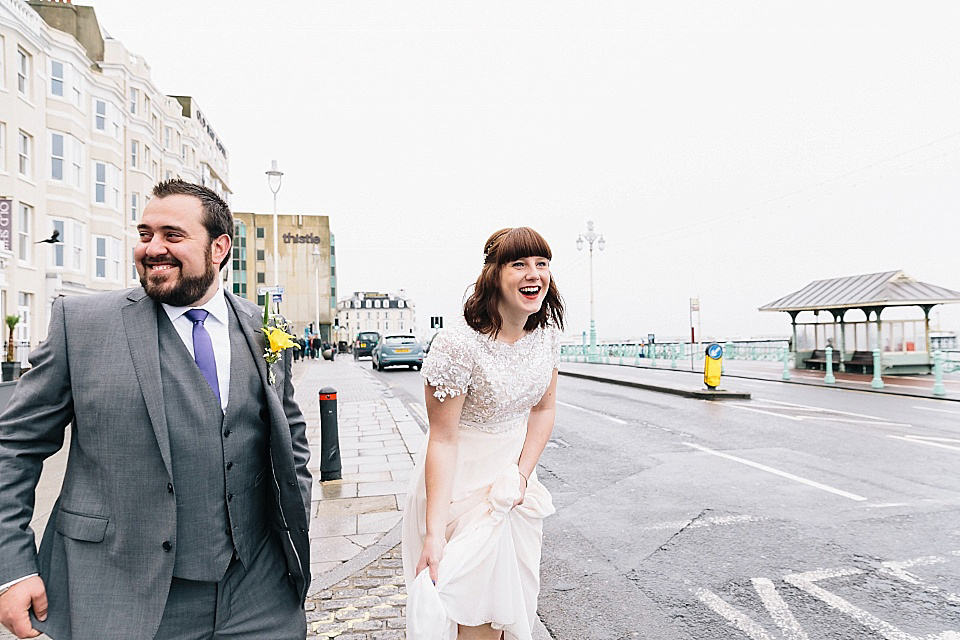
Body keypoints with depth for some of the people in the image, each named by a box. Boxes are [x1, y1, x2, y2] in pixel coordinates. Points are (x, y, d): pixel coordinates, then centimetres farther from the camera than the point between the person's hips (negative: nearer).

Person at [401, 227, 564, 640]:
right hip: (463, 481, -6)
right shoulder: (458, 345, -26)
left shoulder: (547, 333, -5)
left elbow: (544, 408, 5)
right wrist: (434, 533, -24)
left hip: (515, 472, 6)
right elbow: (443, 440, -23)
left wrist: (522, 473, -7)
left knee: (515, 599, 21)